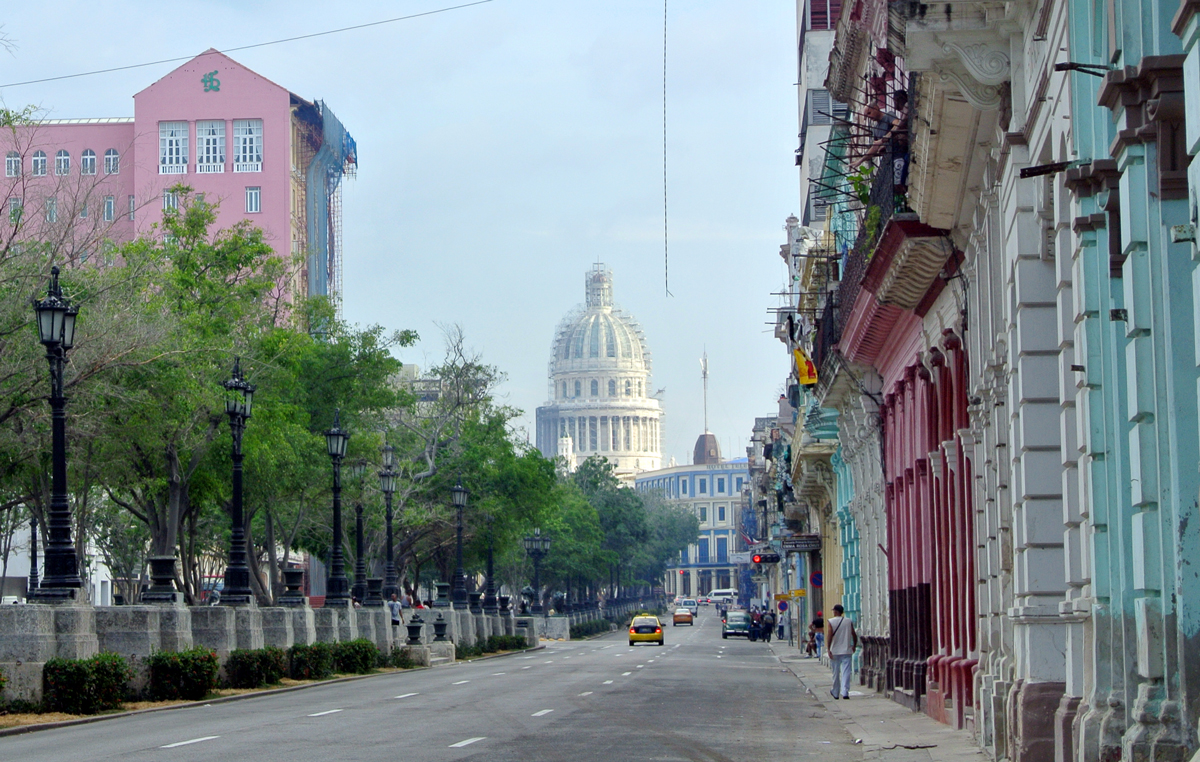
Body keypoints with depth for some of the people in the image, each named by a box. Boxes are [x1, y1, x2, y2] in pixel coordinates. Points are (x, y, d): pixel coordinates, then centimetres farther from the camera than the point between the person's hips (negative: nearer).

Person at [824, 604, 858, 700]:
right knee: (846, 672, -4)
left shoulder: (830, 622, -3)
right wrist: (854, 646, 22)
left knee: (836, 673, 11)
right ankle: (845, 692, -17)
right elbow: (854, 635, 6)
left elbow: (829, 635, -14)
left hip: (835, 652, -1)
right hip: (847, 651, 1)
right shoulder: (849, 622, 4)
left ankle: (835, 693, 24)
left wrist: (829, 649, -14)